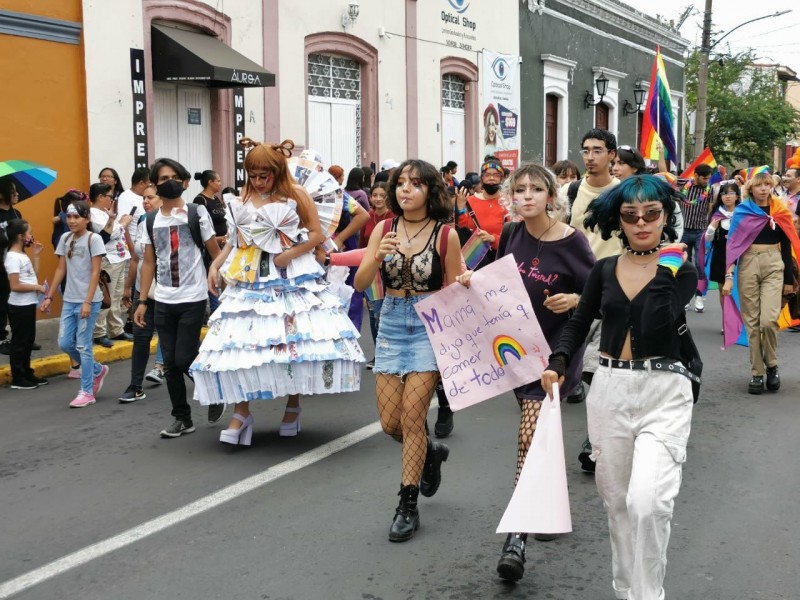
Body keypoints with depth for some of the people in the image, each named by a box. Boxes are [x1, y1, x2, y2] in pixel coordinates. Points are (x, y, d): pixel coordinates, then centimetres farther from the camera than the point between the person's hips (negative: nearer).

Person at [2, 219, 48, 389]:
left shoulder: (22, 255, 10)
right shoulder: (13, 257, -18)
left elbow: (33, 275, 11)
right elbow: (14, 286, -23)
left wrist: (35, 255, 9)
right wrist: (37, 287, -16)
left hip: (28, 304, 9)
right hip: (19, 306, -9)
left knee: (28, 341, 16)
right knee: (20, 342, -1)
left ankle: (27, 373, 26)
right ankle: (18, 379, 7)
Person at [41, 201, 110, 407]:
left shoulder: (93, 239, -10)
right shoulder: (65, 238, 8)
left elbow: (95, 272, -13)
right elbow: (61, 270, 12)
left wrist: (87, 302, -18)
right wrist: (49, 296, 7)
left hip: (89, 300, -6)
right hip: (69, 300, 6)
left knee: (83, 345, -4)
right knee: (65, 343, 5)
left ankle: (86, 392, 6)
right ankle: (98, 370, 26)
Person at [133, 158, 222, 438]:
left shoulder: (197, 213, -2)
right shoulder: (151, 220, 9)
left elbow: (216, 253, 0)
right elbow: (148, 262, 12)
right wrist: (142, 301, 8)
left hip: (193, 299, -4)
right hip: (162, 301, 4)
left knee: (184, 359, -9)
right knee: (170, 363, 6)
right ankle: (182, 418, 18)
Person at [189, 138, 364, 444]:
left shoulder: (296, 194, -3)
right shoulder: (242, 201, 6)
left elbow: (317, 233, -5)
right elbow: (235, 241, 13)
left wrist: (289, 254, -16)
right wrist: (215, 264, 0)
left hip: (292, 280, -2)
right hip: (251, 282, 3)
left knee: (296, 341, -1)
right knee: (241, 343, -5)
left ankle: (293, 406, 18)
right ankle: (241, 414, 4)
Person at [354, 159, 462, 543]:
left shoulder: (446, 235, -6)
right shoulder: (383, 230, 2)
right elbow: (360, 284, -4)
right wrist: (377, 257, -22)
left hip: (429, 325, -4)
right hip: (391, 325, 4)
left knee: (412, 414, -8)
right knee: (389, 421, 5)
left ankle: (408, 505, 4)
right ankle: (429, 453, 38)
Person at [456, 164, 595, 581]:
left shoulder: (571, 242, -14)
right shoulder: (511, 235, 0)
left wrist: (572, 301, -28)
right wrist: (474, 281, -6)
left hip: (555, 348, -6)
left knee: (530, 439, -13)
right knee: (538, 434, 20)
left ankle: (517, 536, -10)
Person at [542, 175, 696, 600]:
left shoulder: (681, 271, -3)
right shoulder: (605, 270, 7)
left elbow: (653, 327, -17)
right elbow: (579, 323, 13)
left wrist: (665, 272, -16)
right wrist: (558, 363, -2)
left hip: (662, 394, -4)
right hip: (609, 390, 4)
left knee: (647, 502, -19)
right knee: (616, 500, 14)